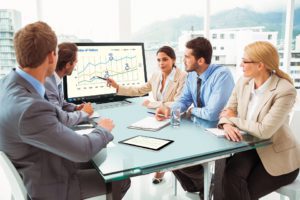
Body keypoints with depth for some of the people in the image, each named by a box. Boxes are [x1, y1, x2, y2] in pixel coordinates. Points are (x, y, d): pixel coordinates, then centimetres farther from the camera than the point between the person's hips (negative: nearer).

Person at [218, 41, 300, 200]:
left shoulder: (285, 91, -20)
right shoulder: (243, 82, -1)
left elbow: (264, 131, -25)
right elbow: (227, 111, 2)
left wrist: (234, 119, -12)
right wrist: (227, 124, -23)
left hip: (278, 157, -4)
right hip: (251, 147, 4)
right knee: (231, 176, -26)